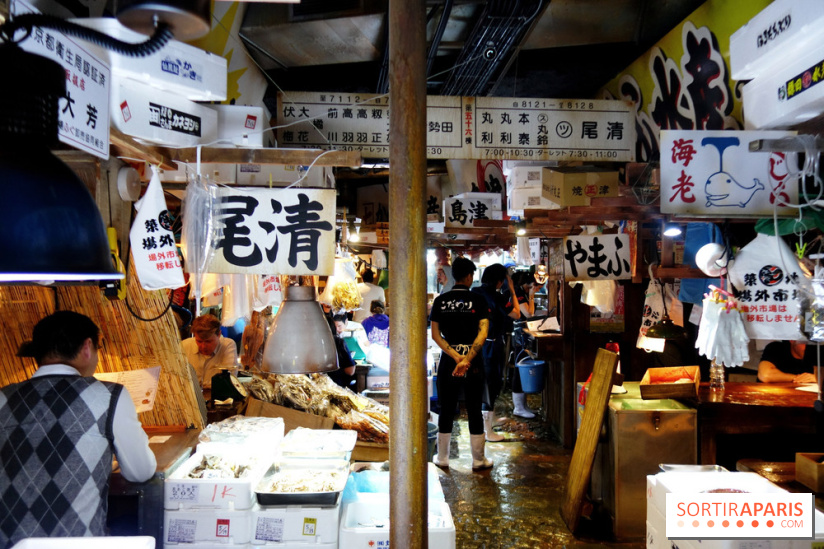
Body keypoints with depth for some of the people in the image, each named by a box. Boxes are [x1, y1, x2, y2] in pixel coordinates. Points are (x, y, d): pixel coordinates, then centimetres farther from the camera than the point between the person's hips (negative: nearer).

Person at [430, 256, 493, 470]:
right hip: (474, 363, -2)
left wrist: (455, 356, -12)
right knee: (474, 411, 7)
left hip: (447, 362, 2)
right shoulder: (478, 300, -5)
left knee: (446, 411, 10)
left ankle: (442, 458, 20)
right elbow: (483, 332, -16)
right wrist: (467, 359, -21)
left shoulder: (440, 300, 1)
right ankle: (478, 460, 15)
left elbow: (435, 334, -5)